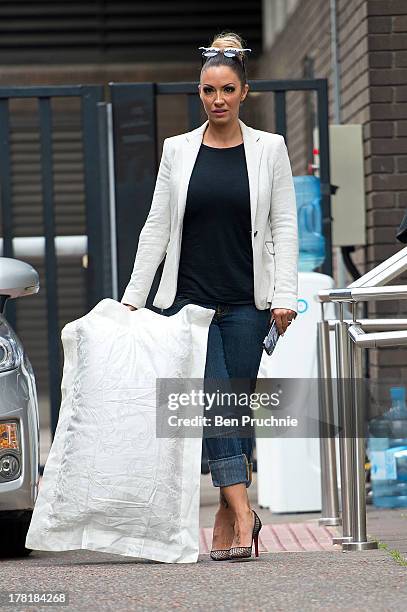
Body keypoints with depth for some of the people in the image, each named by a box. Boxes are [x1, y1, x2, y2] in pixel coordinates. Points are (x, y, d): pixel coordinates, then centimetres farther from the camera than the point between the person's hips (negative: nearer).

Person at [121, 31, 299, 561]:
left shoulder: (269, 149, 3)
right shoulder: (178, 150, 6)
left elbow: (284, 226, 1)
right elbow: (157, 226, 6)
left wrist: (285, 295, -9)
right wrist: (133, 297, 1)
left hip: (246, 302, 0)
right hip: (188, 296, 0)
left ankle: (227, 522, 9)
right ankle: (242, 513, -19)